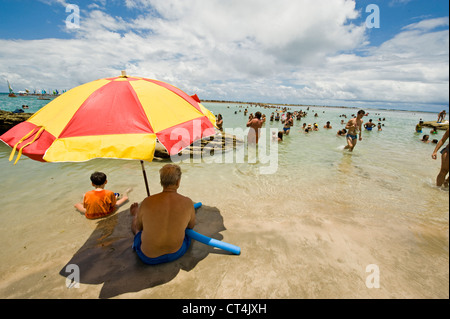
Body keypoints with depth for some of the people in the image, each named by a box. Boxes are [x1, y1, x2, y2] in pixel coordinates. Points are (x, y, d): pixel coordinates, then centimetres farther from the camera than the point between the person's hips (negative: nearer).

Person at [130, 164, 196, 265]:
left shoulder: (147, 202, -21)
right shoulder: (188, 203, -20)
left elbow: (139, 226, -2)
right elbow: (191, 226, -1)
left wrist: (135, 214, 20)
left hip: (149, 257, -1)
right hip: (177, 252, 2)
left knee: (134, 222, 22)